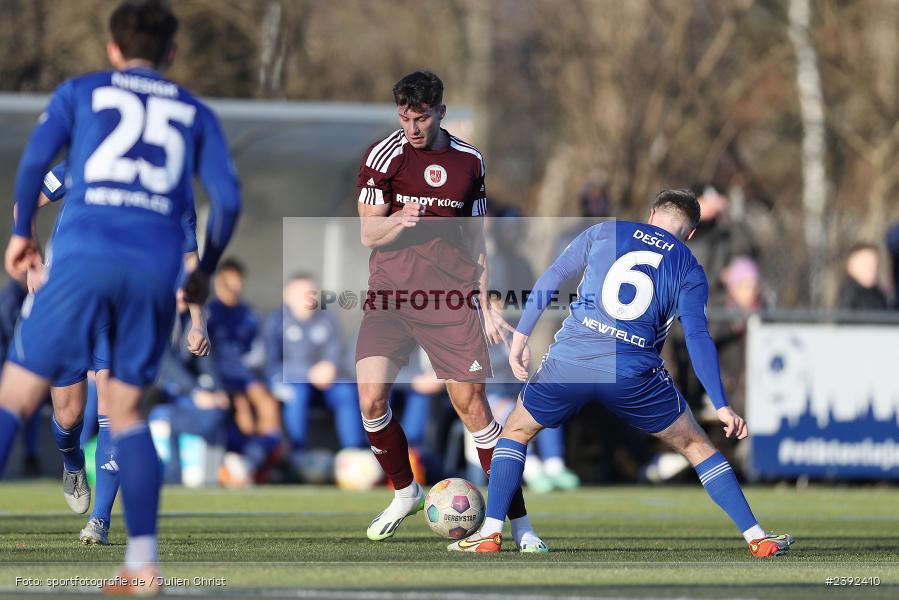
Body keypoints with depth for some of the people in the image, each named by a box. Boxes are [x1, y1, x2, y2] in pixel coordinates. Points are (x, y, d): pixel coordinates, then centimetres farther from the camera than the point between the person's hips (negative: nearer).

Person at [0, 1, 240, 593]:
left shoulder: (81, 92, 16)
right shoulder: (195, 112, 21)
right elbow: (228, 199, 9)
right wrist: (206, 272, 23)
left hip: (84, 254, -2)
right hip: (157, 268, 2)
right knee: (126, 411, 16)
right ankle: (143, 563, 7)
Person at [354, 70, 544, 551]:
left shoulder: (469, 161, 8)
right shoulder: (383, 155, 0)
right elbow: (368, 233, -2)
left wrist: (486, 306, 16)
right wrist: (398, 220, -24)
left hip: (451, 299, 1)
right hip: (389, 295, -1)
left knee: (472, 405, -2)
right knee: (371, 398, -16)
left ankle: (518, 520, 6)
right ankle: (405, 493, 10)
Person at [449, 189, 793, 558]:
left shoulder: (604, 233, 16)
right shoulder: (689, 270, 11)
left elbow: (551, 278, 11)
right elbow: (697, 337, 1)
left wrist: (521, 335, 16)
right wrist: (721, 406, -1)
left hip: (569, 360, 1)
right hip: (634, 374, -1)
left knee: (517, 430, 24)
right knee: (695, 445, 17)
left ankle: (491, 532, 12)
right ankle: (756, 537, 14)